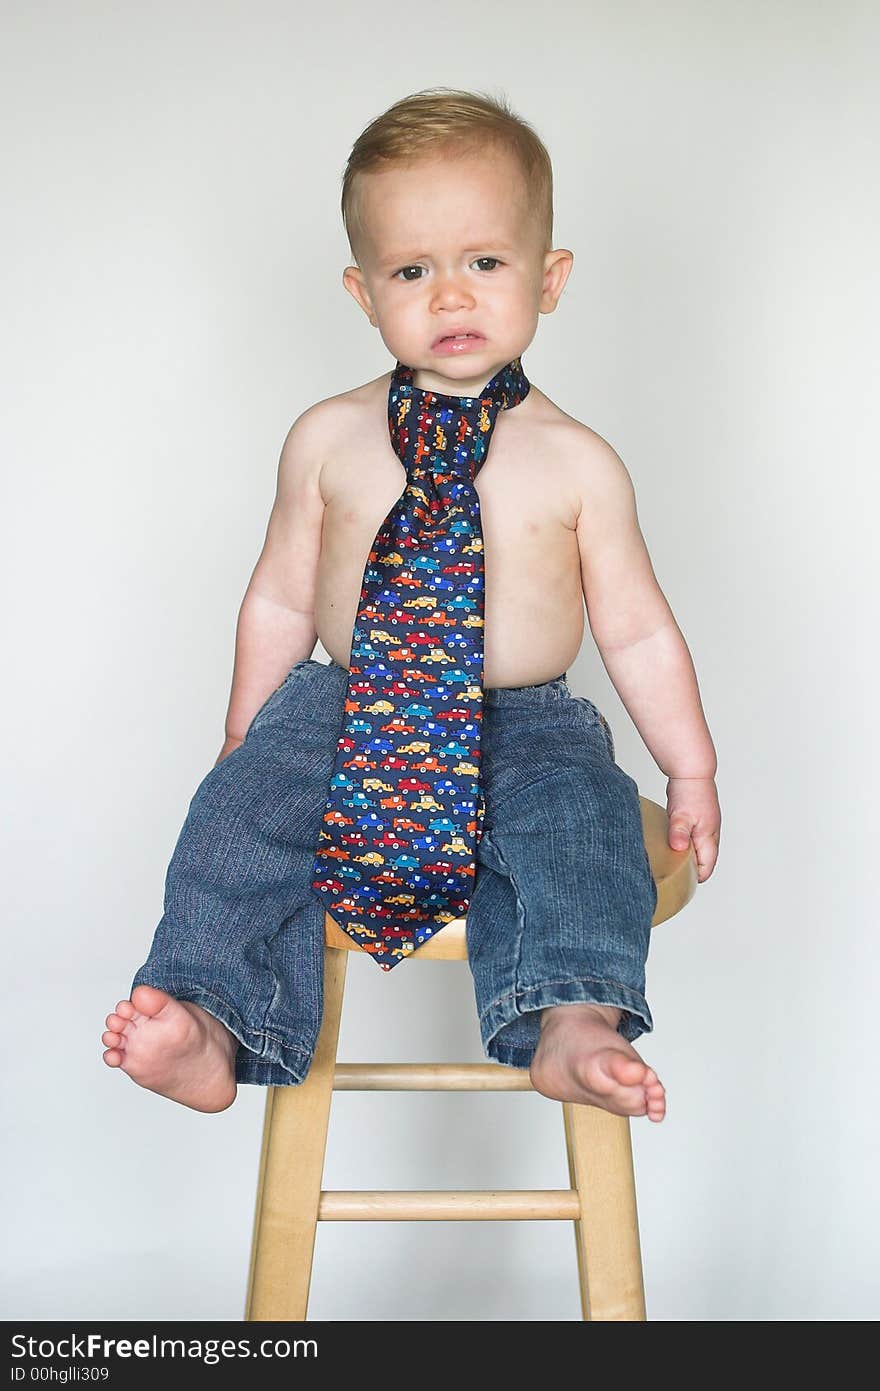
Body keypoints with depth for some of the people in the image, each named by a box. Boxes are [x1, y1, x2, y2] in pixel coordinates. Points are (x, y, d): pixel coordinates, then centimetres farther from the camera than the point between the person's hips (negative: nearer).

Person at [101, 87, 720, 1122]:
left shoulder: (578, 463, 1)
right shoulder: (330, 439, 5)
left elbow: (638, 630, 8)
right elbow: (279, 600, 14)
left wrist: (691, 772, 9)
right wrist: (246, 736, 16)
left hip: (525, 729, -1)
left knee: (578, 815, -30)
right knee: (245, 807, -22)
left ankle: (571, 1023, -36)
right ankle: (212, 1023, -23)